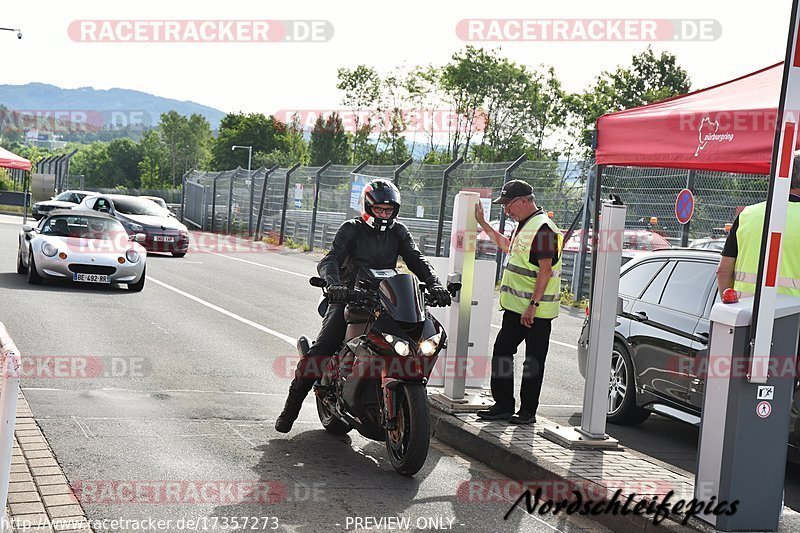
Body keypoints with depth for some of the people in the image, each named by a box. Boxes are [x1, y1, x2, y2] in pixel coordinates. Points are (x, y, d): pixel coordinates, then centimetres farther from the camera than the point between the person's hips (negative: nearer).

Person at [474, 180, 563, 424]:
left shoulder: (542, 228, -16)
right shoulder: (524, 225, 15)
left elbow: (545, 270, -22)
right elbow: (507, 246, 36)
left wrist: (533, 305, -25)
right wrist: (482, 223, 34)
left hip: (535, 310, -10)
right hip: (515, 307, 10)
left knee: (533, 362, 1)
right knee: (501, 352, 10)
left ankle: (528, 411, 9)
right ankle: (503, 406, 19)